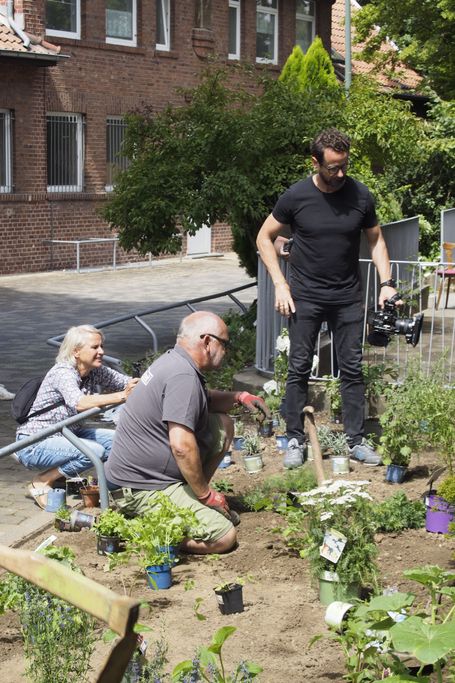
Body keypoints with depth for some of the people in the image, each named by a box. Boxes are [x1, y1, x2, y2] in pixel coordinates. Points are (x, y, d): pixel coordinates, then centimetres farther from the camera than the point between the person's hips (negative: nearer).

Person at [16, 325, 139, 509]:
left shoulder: (96, 371, 0)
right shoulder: (62, 372, -24)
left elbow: (129, 383, -2)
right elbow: (79, 403, -42)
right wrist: (121, 396, -51)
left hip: (65, 436, 9)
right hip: (35, 444, -9)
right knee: (94, 451, -28)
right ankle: (41, 483, -9)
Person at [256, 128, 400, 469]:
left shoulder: (361, 196, -5)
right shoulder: (296, 197, -10)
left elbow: (376, 240, 9)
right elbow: (265, 238, 1)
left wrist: (386, 282, -4)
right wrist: (280, 284, -7)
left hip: (348, 297, 2)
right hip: (305, 297, -1)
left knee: (352, 369, 5)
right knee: (300, 368, 1)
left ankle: (356, 440, 14)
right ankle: (296, 440, 11)